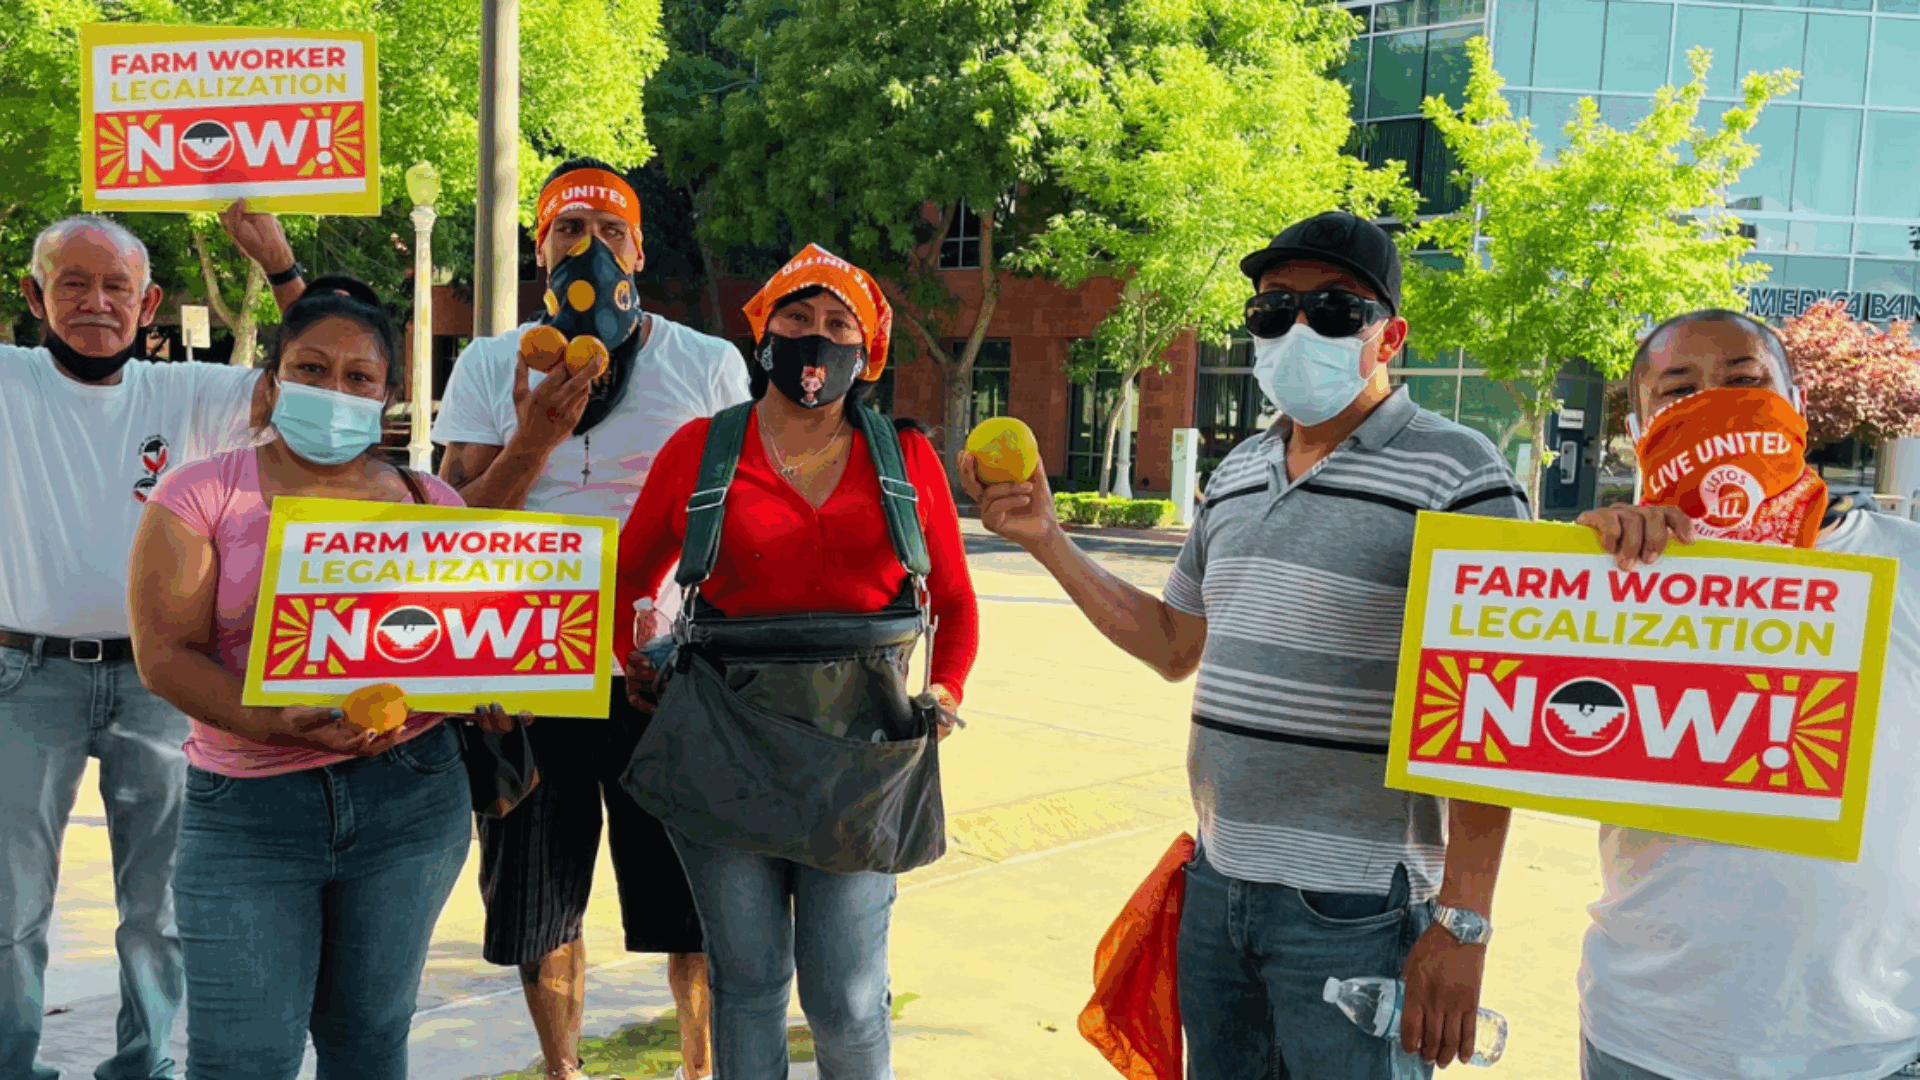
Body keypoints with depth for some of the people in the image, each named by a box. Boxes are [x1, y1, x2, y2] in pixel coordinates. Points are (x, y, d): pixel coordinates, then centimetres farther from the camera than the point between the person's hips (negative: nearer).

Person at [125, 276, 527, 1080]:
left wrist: (486, 696, -12)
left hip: (411, 795, 2)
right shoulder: (202, 495, 1)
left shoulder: (430, 502, 9)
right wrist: (273, 723, -23)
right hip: (247, 803, -2)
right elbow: (165, 653, -7)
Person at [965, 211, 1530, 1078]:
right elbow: (1174, 646, 20)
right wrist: (1049, 541, 12)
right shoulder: (1237, 473, 11)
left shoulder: (1456, 475, -11)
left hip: (1355, 907, -6)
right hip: (1216, 881, 7)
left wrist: (1462, 921, -17)